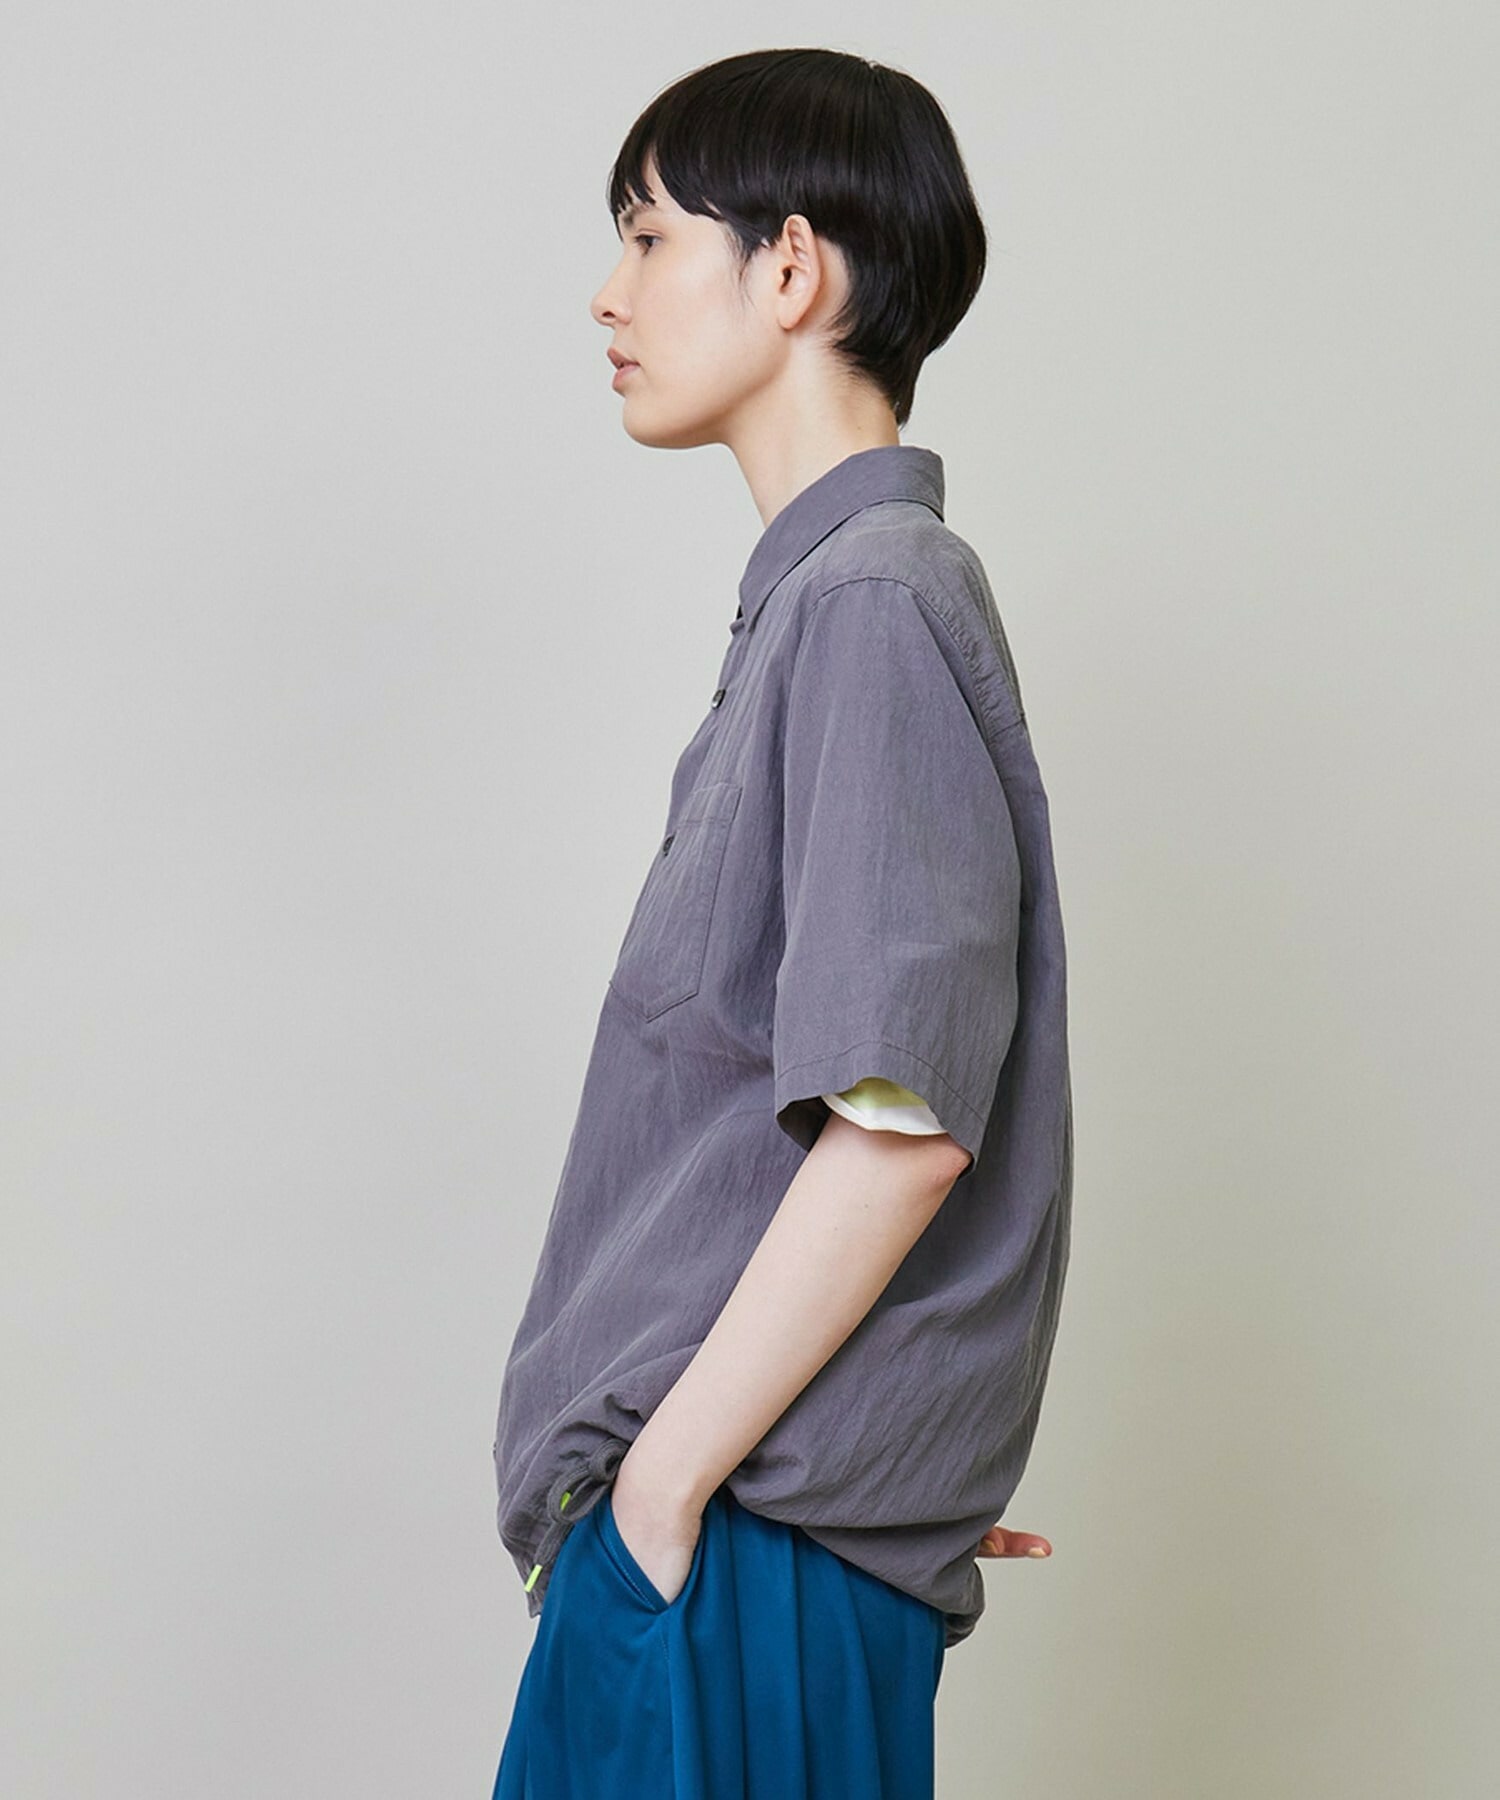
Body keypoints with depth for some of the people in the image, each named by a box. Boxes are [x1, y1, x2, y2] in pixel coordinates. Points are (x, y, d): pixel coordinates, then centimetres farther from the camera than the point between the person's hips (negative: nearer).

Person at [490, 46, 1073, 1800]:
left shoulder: (870, 605, -15)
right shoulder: (820, 596, 14)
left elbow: (904, 1120, -22)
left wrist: (668, 1467, -17)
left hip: (756, 1520, -9)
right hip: (756, 1480, 9)